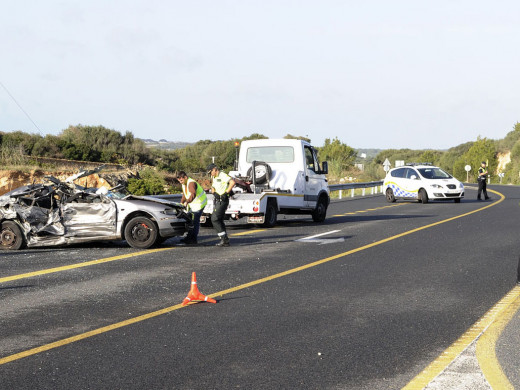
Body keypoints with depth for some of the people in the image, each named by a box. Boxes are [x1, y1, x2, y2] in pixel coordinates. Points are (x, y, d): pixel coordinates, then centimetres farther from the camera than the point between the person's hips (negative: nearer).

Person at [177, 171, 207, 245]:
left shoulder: (191, 183, -26)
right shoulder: (184, 184, 7)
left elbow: (193, 194, -44)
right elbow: (184, 195, 19)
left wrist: (187, 202, -53)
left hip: (199, 203, -10)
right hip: (193, 205, 10)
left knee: (195, 221, -10)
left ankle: (193, 240, -6)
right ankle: (189, 237, 24)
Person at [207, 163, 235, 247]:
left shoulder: (223, 175, -14)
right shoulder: (214, 178, 17)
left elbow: (232, 182, -27)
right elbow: (212, 187, 22)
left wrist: (226, 193, -26)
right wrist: (214, 193, -2)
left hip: (222, 201, -10)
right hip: (217, 201, 10)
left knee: (214, 219, -14)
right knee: (219, 220, 10)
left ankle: (224, 238, -11)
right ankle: (225, 241, 13)